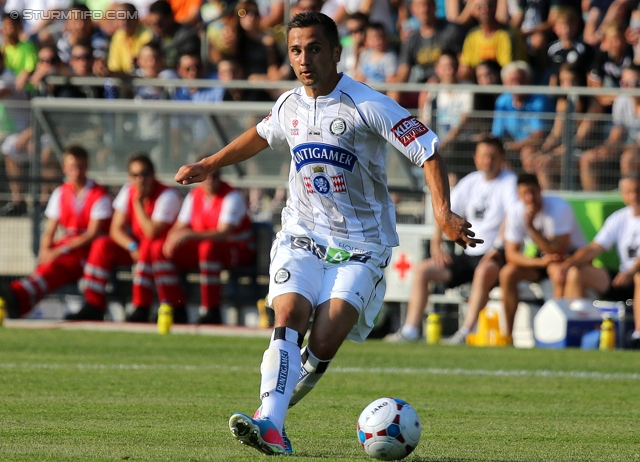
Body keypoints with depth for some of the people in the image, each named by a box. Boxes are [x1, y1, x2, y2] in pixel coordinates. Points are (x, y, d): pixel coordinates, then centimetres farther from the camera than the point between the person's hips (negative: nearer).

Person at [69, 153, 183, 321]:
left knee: (148, 247, -37)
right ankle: (93, 306, -17)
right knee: (102, 245, -14)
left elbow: (152, 233, -28)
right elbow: (116, 229, -5)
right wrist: (132, 247, -23)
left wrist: (138, 203, -23)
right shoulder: (128, 191, -1)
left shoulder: (168, 196, -20)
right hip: (137, 243, 6)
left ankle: (141, 310, -37)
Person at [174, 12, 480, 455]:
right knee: (289, 318, -21)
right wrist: (208, 166, 37)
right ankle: (270, 428, -32)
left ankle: (273, 408, 9)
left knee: (324, 344, -16)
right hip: (302, 235, 4)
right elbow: (261, 135, 30)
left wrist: (443, 211, -26)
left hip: (361, 244, -3)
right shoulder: (289, 107, 5)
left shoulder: (367, 106, -13)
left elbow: (428, 150, -14)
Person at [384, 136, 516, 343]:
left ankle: (466, 332, -40)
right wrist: (436, 246, -3)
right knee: (423, 269, -1)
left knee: (484, 272, -39)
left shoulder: (509, 182, -5)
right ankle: (411, 330, -6)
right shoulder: (470, 182, 12)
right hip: (469, 255, 7)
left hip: (494, 257, -7)